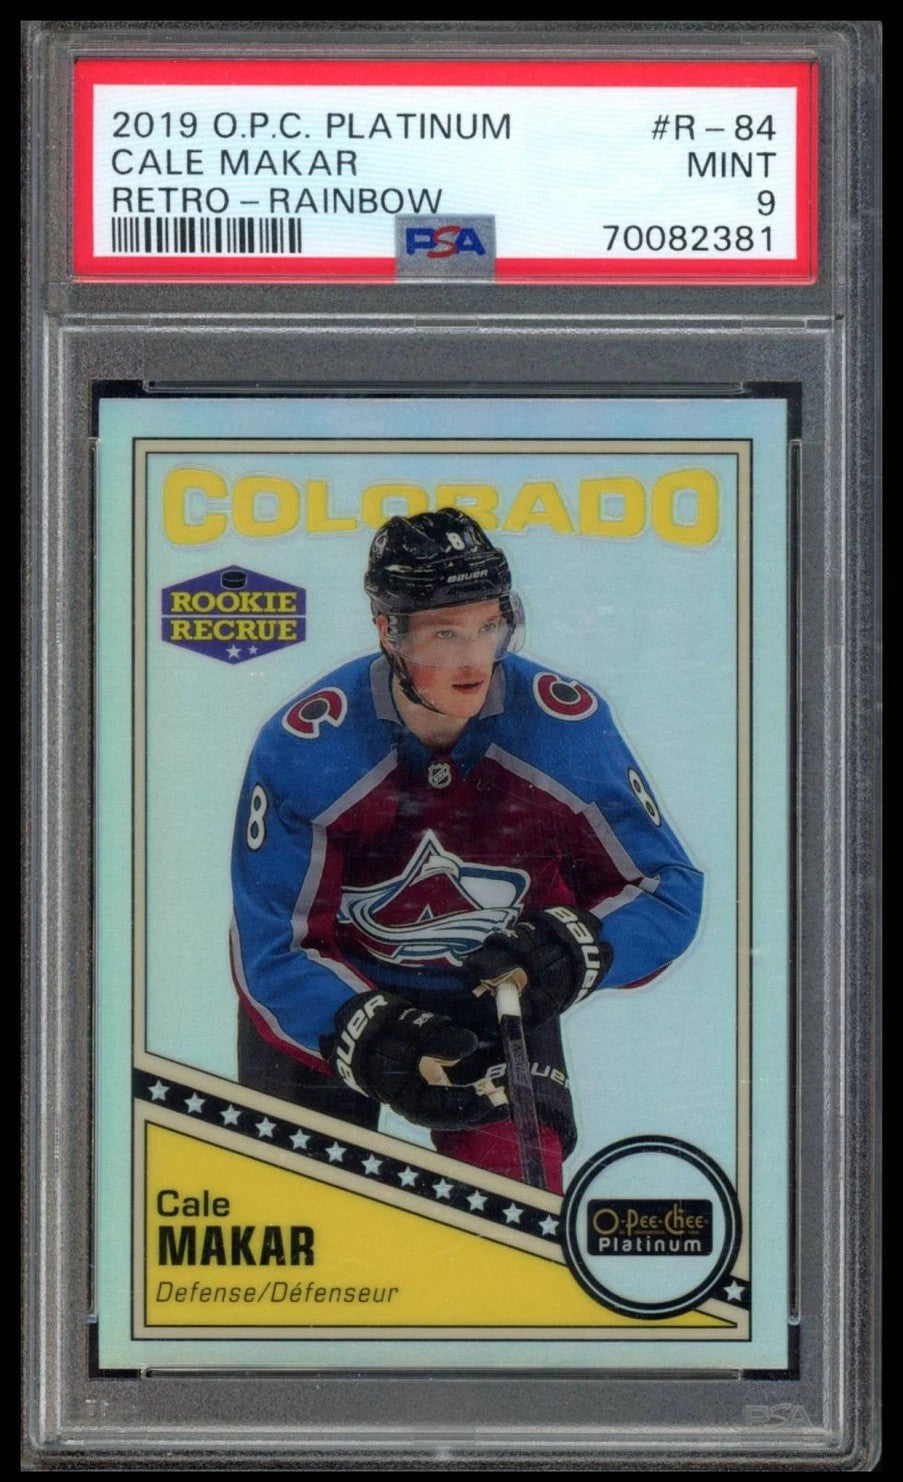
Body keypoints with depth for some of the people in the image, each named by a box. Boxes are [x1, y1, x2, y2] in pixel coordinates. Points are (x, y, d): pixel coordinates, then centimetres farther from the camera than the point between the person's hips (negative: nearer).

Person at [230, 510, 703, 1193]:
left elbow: (668, 889, -12)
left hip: (495, 1000, 1)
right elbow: (270, 950, -21)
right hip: (328, 1003, 0)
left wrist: (574, 948, -32)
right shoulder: (303, 746, -24)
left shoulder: (567, 724, -21)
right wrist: (367, 1038, -38)